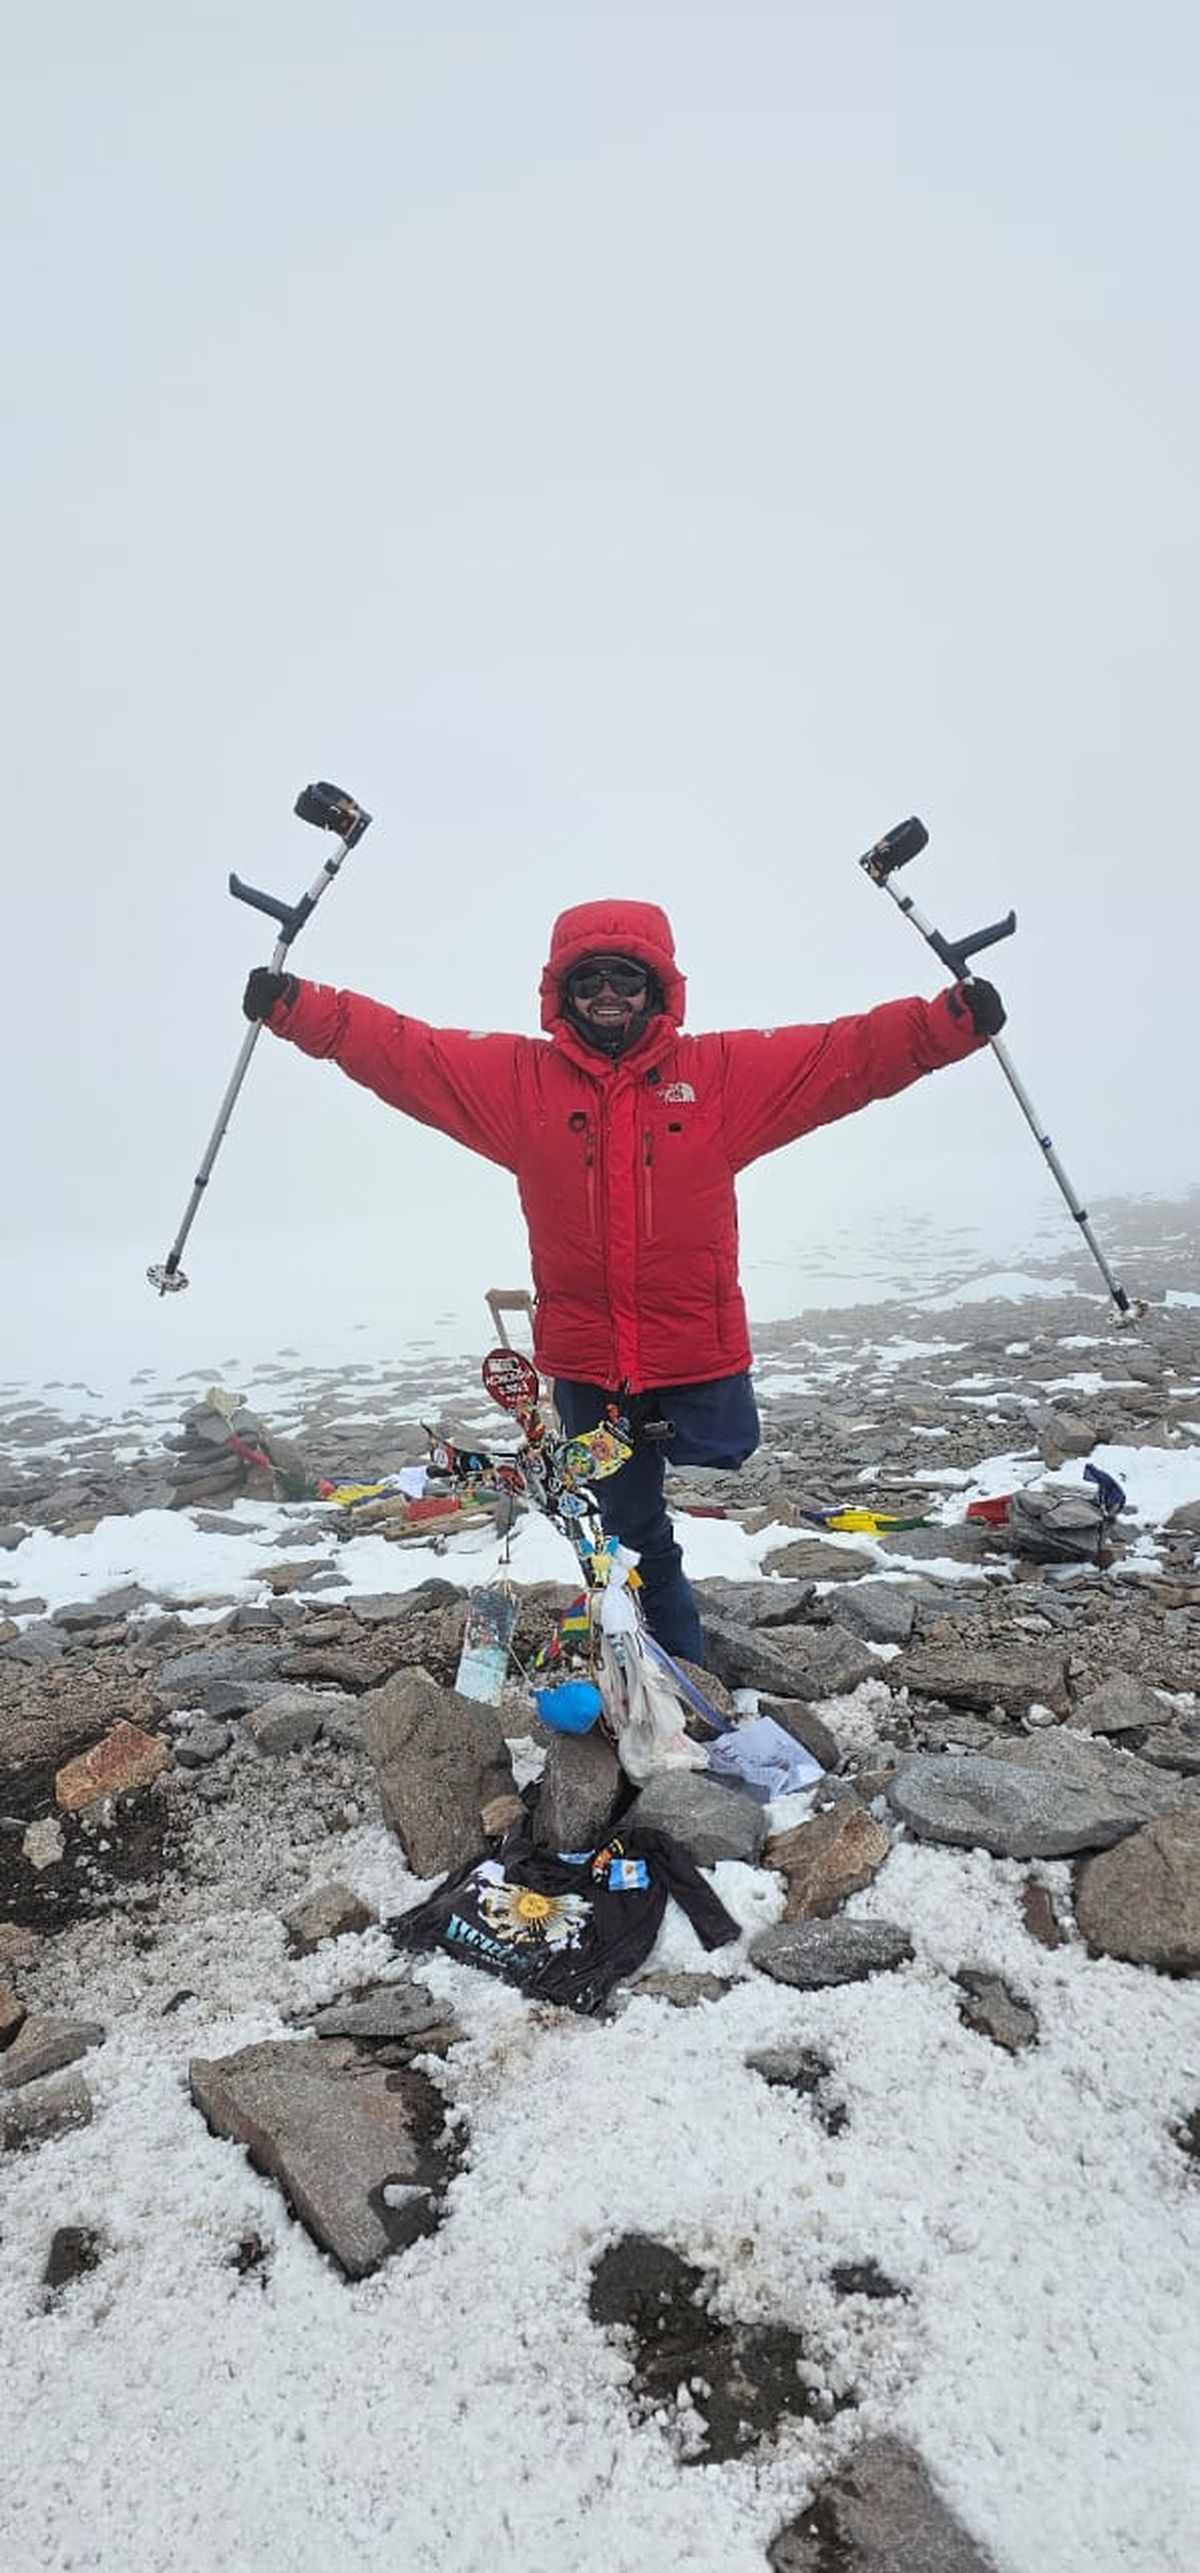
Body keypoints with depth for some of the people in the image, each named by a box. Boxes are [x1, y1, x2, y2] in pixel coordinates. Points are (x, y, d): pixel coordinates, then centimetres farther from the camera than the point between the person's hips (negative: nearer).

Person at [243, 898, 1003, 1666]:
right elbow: (403, 1050, -2)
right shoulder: (519, 1078, 0)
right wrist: (300, 1009, -11)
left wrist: (950, 1021, -17)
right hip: (586, 1364, 1)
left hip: (700, 1361, -1)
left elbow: (850, 1053, -5)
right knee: (632, 1532, 17)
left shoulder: (727, 1072, -2)